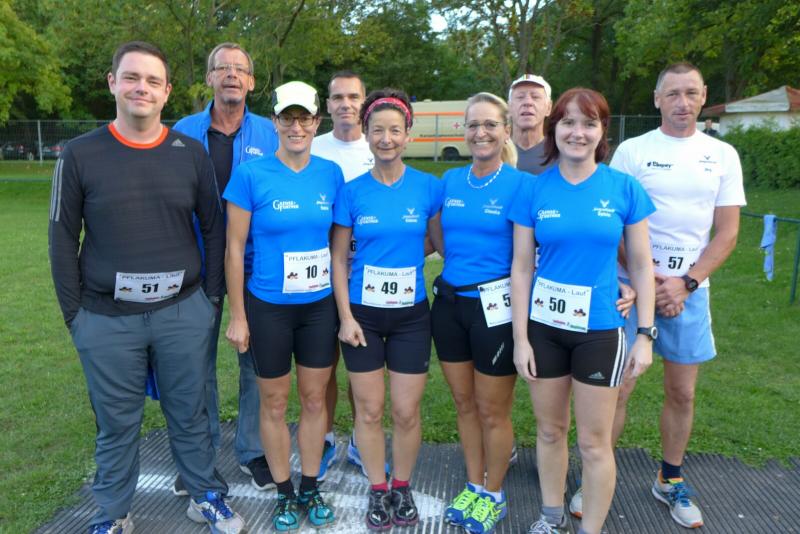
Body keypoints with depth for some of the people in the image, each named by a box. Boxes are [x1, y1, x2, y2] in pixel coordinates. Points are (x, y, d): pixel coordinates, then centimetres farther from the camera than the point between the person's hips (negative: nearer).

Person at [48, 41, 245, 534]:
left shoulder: (191, 153, 2)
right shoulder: (80, 155, -1)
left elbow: (214, 228, 7)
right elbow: (64, 238, 2)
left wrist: (212, 295, 4)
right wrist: (74, 313, -1)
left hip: (184, 312, 1)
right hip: (107, 319, 0)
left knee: (190, 414, 15)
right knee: (117, 424, 13)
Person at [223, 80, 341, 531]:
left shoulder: (331, 174, 0)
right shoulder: (251, 174, -10)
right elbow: (235, 248, -7)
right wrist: (237, 317, -7)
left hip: (320, 305, 3)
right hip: (268, 307, -3)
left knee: (315, 398, 13)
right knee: (275, 404, 11)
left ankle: (311, 488, 32)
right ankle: (285, 493, 31)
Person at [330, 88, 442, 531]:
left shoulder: (428, 187, -4)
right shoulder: (352, 191, -3)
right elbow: (338, 258, -1)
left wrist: (405, 258, -2)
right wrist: (346, 317, -6)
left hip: (411, 315, 0)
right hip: (363, 314, 0)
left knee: (406, 412, 8)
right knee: (369, 410, 10)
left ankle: (402, 488, 32)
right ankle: (378, 490, 31)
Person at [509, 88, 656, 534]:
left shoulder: (625, 188, -5)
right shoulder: (534, 189, -3)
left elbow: (642, 265, 0)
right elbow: (522, 267, -2)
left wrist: (645, 334, -5)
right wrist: (520, 337, -4)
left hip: (601, 328, -1)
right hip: (543, 326, 2)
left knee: (594, 442, 8)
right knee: (550, 430, 17)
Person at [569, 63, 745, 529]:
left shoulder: (723, 155, 5)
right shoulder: (632, 151, -1)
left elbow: (727, 232, 2)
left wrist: (685, 283, -10)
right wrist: (650, 281, -11)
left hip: (689, 290, 3)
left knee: (682, 393, 11)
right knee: (618, 389, 0)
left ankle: (671, 481, 30)